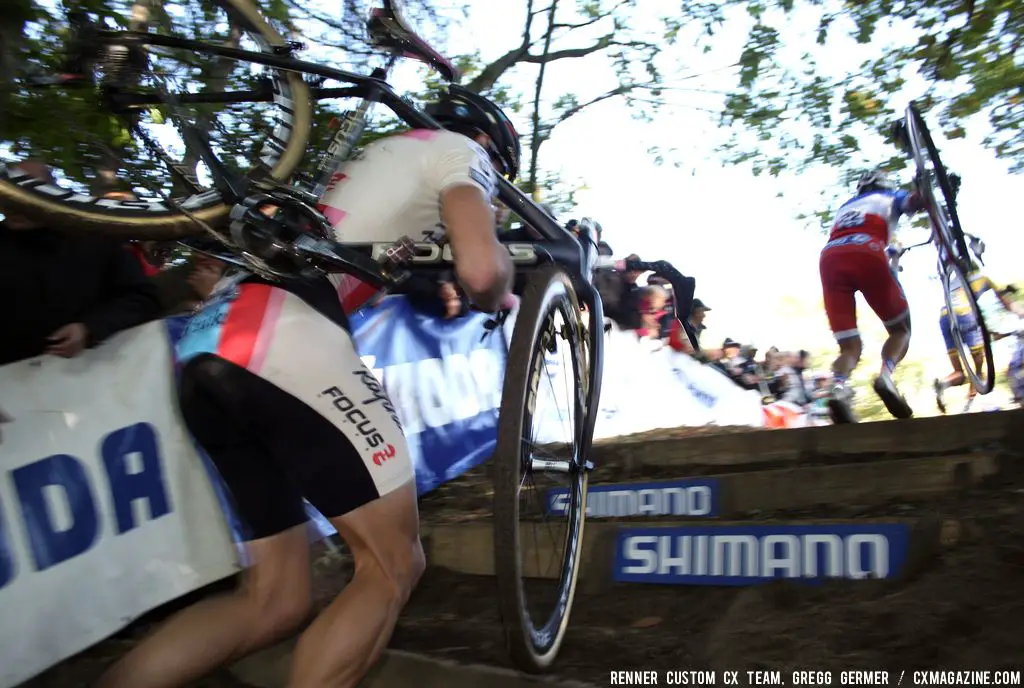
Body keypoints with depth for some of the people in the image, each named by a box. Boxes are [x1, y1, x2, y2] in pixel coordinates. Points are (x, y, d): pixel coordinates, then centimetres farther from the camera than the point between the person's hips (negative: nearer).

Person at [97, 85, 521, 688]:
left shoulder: (376, 157, 37)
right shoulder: (458, 148, 12)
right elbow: (481, 270, -7)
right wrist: (499, 295, 17)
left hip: (209, 345, 9)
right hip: (289, 341, -9)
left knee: (276, 599, 14)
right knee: (395, 565, 5)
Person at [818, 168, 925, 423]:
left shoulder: (845, 206, 41)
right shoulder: (889, 197, 30)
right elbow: (916, 200, 9)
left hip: (829, 258, 3)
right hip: (867, 253, -3)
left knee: (850, 347, 3)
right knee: (901, 329, 14)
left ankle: (838, 386, -32)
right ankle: (886, 375, -19)